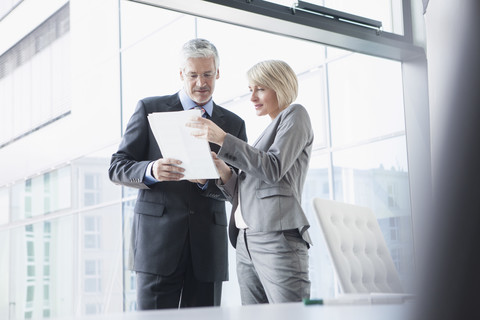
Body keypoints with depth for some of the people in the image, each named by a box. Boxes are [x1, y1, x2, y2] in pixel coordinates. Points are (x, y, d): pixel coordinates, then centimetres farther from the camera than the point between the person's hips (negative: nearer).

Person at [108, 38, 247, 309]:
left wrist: (207, 181, -13)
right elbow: (118, 168, 4)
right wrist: (151, 171, -18)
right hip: (158, 237, -2)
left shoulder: (234, 124, 14)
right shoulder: (150, 109, 8)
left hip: (208, 246, 3)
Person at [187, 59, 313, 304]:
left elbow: (274, 169, -12)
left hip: (278, 237, -8)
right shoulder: (269, 130, 28)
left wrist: (223, 139, -13)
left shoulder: (295, 115, 5)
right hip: (246, 242, 8)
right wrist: (224, 171, 5)